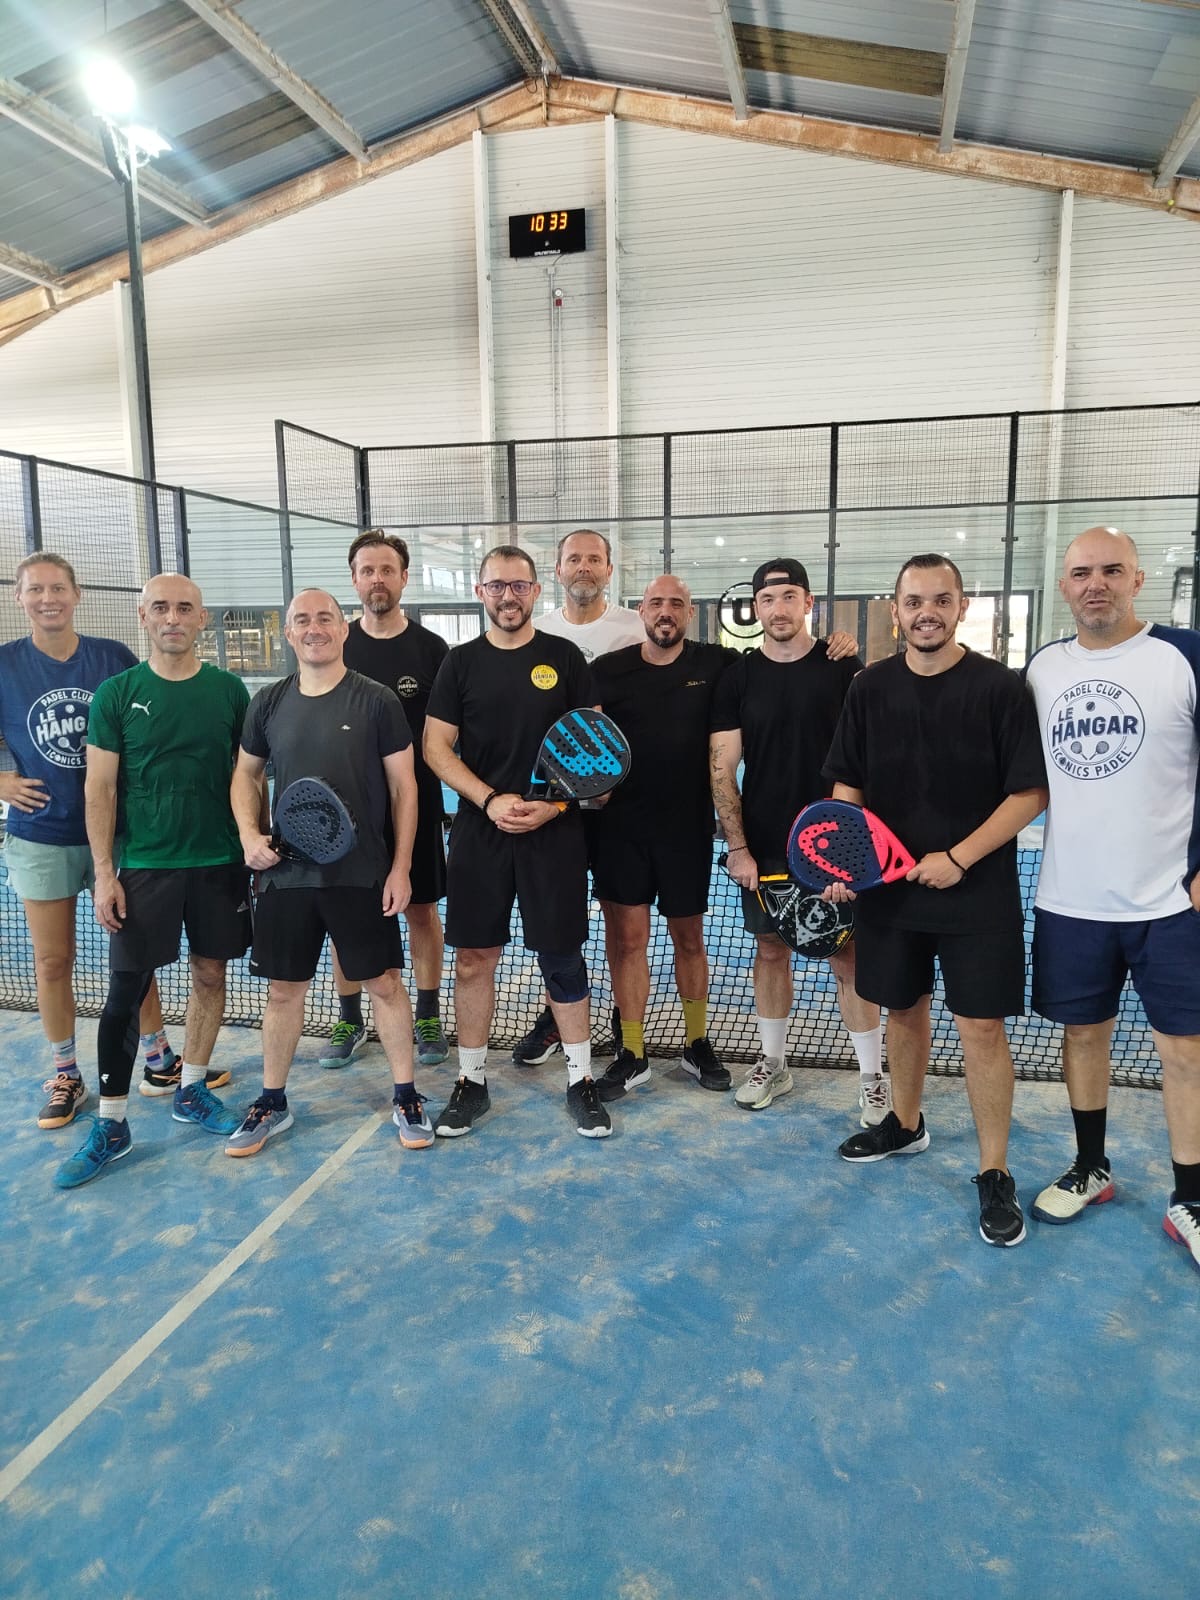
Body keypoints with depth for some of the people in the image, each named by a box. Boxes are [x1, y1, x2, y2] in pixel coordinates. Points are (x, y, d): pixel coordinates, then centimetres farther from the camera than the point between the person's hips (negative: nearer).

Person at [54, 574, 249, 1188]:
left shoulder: (228, 690, 2)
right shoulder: (116, 694, -2)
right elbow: (99, 788, -2)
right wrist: (104, 873, -7)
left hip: (221, 861, 2)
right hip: (144, 864, -2)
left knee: (209, 974, 10)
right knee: (126, 991, 1)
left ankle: (191, 1090, 29)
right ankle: (111, 1124, 13)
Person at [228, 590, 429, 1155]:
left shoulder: (376, 701, -5)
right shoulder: (269, 703, 4)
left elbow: (404, 786, -3)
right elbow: (247, 774, 15)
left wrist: (400, 868, -7)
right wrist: (249, 834, -3)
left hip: (362, 874, -3)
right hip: (285, 874, 3)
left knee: (383, 982, 5)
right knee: (284, 987, 11)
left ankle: (406, 1096, 22)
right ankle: (272, 1103, 28)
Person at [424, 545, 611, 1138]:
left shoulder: (564, 657, 3)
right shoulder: (461, 662, 5)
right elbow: (436, 747, 2)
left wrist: (555, 804, -12)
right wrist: (490, 801, -12)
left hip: (555, 831, -1)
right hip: (479, 831, 1)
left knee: (563, 957, 4)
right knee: (473, 957, 6)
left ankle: (581, 1082, 19)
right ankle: (471, 1082, 21)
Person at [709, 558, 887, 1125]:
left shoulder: (845, 667, -2)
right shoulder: (738, 677, 1)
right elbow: (722, 766, 0)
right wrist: (737, 847, -6)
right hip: (763, 846, 2)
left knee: (848, 956, 1)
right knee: (771, 950, 13)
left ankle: (872, 1078, 15)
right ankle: (773, 1064, 29)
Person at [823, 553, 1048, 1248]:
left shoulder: (1001, 688, -9)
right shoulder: (871, 688, 2)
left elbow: (1031, 793, -9)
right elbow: (848, 786, 9)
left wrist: (958, 859, -16)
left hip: (978, 893, -4)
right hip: (888, 887, 4)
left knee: (982, 1028, -1)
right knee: (903, 1009, 18)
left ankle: (996, 1175, 15)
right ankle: (906, 1124, 40)